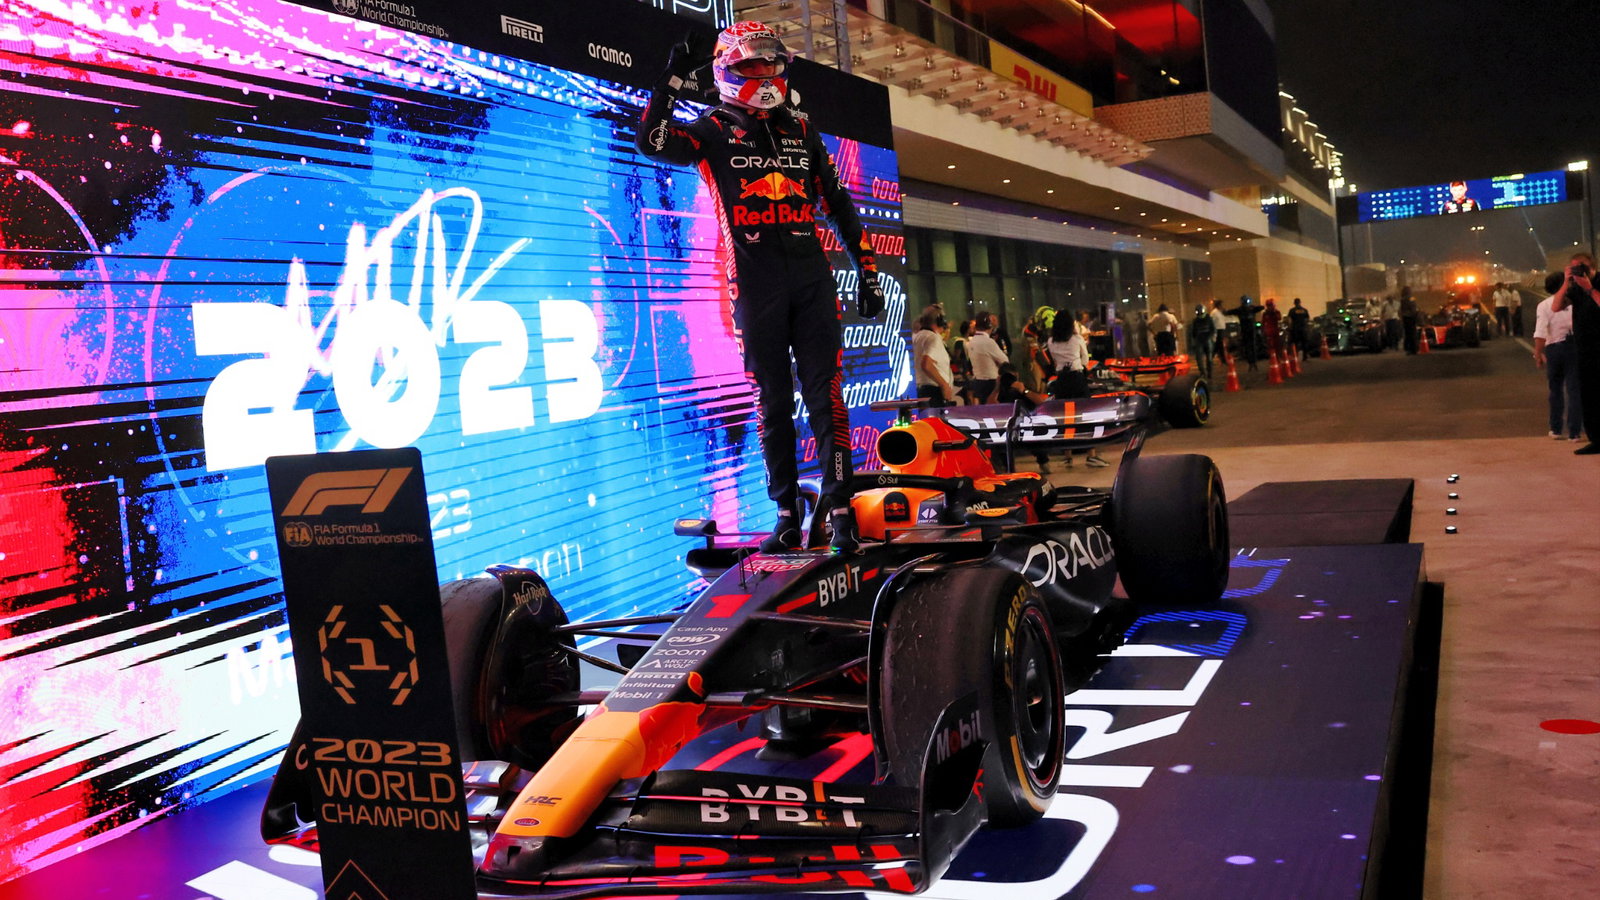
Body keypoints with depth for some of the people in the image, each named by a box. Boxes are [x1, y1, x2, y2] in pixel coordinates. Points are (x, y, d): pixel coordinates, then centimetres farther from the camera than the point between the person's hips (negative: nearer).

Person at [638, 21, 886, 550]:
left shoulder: (800, 129, 16)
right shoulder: (715, 131, 6)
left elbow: (836, 201, 18)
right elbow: (651, 143, -11)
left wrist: (867, 268, 13)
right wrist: (675, 74, -14)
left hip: (812, 277, 2)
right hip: (755, 284, -2)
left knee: (825, 396, -5)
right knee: (773, 403, 3)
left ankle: (840, 509, -3)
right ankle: (787, 515, 10)